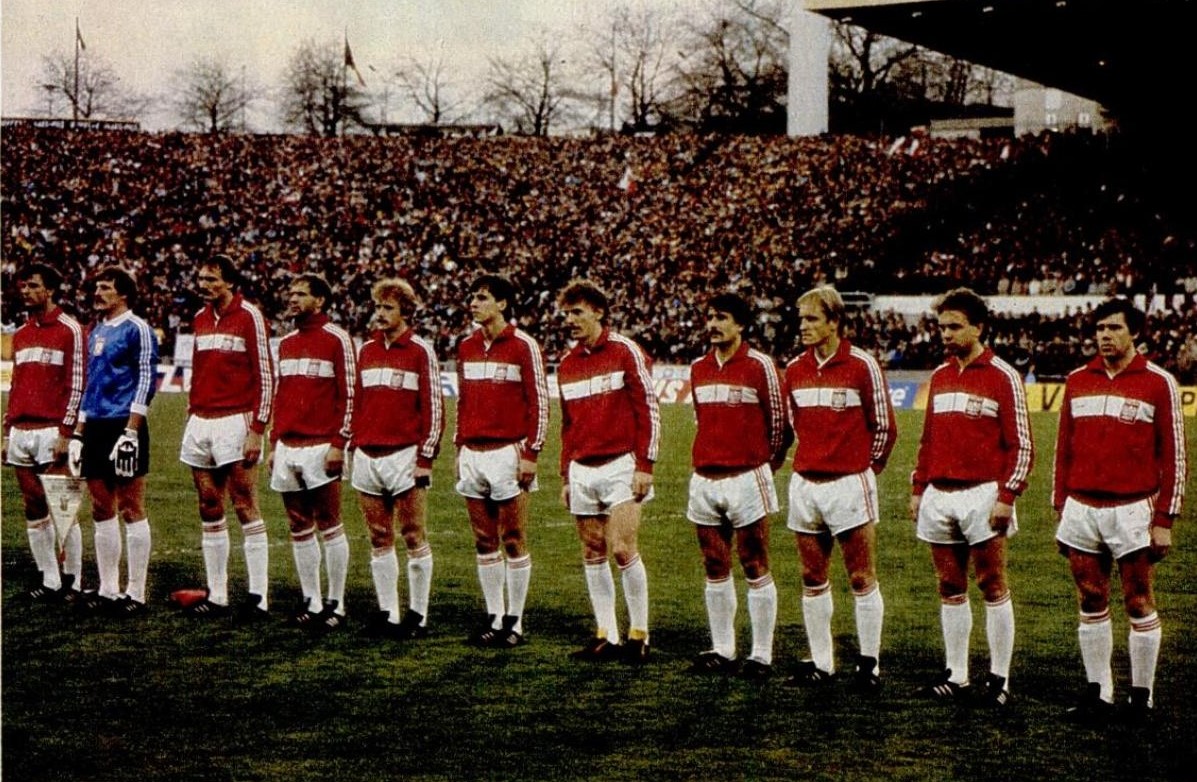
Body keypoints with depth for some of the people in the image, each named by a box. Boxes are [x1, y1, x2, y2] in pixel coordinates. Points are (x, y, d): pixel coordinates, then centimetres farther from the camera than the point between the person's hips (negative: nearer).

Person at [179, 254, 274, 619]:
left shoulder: (248, 316, -7)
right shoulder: (200, 318, 14)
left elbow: (265, 376, -9)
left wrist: (257, 430, -14)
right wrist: (191, 417, 18)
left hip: (235, 422, -7)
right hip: (200, 423, 7)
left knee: (246, 510, -6)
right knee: (210, 512, 9)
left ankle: (258, 598, -3)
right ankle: (217, 596, 15)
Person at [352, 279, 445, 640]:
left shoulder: (420, 351, -3)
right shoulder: (366, 350, 13)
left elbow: (433, 408, -5)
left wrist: (426, 458, -9)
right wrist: (354, 445, 13)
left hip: (405, 454, -5)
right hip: (367, 457, 6)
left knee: (413, 537, -1)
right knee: (379, 539, 8)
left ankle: (417, 616, 4)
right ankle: (387, 613, 14)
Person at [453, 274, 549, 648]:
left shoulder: (523, 346, -5)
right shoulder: (466, 347, 13)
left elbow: (539, 402, -7)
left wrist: (531, 453, -11)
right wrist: (459, 448, 16)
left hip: (508, 453, -6)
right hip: (473, 454, 6)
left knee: (513, 541, -1)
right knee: (484, 541, 8)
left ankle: (514, 622, 4)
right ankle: (493, 617, 15)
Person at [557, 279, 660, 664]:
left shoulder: (625, 351, -4)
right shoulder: (567, 365, 14)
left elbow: (648, 409, -7)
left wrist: (644, 466, -12)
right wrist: (566, 476, 17)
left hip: (620, 467, -6)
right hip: (582, 471, 6)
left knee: (622, 549, -12)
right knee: (593, 554, 6)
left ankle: (639, 635, -1)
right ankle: (606, 636, 12)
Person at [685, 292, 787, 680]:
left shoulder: (760, 366, -6)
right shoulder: (698, 369, 12)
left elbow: (779, 420, 0)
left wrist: (765, 464, 8)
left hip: (746, 479, -6)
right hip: (704, 479, 6)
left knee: (755, 569, -2)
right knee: (715, 568, 9)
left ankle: (761, 656, 2)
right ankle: (722, 650, 17)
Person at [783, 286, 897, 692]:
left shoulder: (862, 365, -7)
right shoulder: (794, 369, 7)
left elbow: (884, 426, 0)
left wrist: (866, 467, 8)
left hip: (849, 483, -5)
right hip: (805, 483, 5)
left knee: (861, 578, 0)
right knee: (812, 578, 8)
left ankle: (869, 664, 6)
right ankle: (820, 662, 15)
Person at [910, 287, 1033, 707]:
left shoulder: (1003, 377, -5)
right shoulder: (939, 376, 14)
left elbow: (1021, 444, -7)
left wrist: (1007, 495, -14)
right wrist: (918, 489, 14)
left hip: (982, 495, -6)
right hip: (939, 496, 6)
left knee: (992, 586, -2)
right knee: (950, 588, 9)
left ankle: (999, 679, 3)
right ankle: (956, 676, 15)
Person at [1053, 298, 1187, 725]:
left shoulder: (1158, 383, -2)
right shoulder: (1078, 381, 10)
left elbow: (1173, 455, -3)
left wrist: (1164, 520, -7)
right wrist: (1060, 509, 12)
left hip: (1133, 510, -4)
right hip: (1082, 509, 4)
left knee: (1139, 604, 2)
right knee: (1091, 604, 7)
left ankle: (1142, 696, 11)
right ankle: (1098, 694, 15)